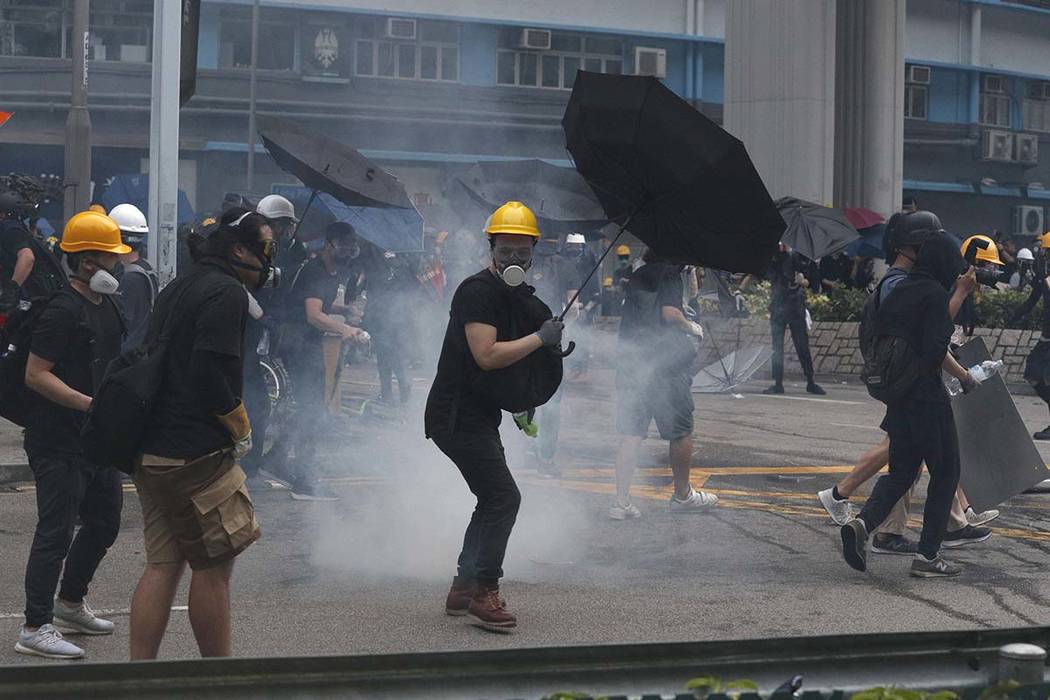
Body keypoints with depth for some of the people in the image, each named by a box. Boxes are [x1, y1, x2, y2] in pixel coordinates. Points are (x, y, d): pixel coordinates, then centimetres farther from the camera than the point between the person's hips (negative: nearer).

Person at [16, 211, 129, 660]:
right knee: (57, 532, -9)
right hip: (58, 442, -10)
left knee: (105, 522, 17)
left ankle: (70, 604, 34)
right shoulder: (63, 311, -17)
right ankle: (36, 627, -4)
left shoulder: (105, 306, 13)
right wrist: (90, 404, -25)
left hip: (96, 439, 10)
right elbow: (36, 375, -21)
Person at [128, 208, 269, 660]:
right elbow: (211, 374, -21)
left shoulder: (179, 288, 18)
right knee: (214, 565, 1)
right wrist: (242, 430, -6)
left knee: (162, 564, 9)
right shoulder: (227, 293, -12)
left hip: (151, 451, 9)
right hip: (197, 453, -9)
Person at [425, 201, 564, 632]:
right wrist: (540, 338, -19)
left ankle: (464, 588, 24)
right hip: (457, 415, -10)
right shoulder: (478, 292, -16)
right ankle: (483, 594, -10)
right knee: (503, 497, -14)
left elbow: (515, 360, 25)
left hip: (478, 416, 10)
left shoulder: (519, 297, 14)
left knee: (493, 500, 16)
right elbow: (486, 356, -26)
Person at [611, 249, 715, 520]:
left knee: (630, 436, 5)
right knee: (681, 431, 10)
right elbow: (669, 312, -20)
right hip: (667, 362, -6)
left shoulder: (637, 276, 15)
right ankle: (682, 495, 19)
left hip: (631, 362, 6)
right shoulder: (670, 273, -7)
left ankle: (621, 501, 0)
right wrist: (691, 327, -1)